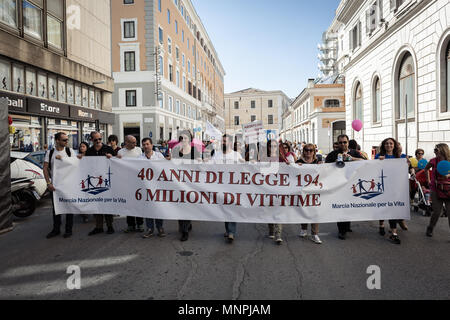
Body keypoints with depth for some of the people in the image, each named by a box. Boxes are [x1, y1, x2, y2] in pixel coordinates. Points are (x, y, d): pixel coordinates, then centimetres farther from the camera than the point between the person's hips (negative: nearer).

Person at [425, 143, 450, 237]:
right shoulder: (433, 161, -3)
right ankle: (430, 229, 25)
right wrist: (428, 180, 12)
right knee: (437, 212, 0)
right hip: (436, 190, 0)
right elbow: (426, 169, 17)